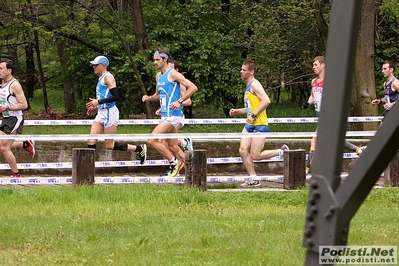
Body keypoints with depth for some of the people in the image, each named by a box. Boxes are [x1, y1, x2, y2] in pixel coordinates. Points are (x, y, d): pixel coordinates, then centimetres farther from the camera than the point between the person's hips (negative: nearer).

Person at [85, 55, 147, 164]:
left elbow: (116, 96, -21)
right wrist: (95, 107, 16)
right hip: (101, 113, 9)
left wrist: (98, 102, -23)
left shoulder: (108, 77, -11)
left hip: (109, 112, -9)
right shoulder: (101, 79, 18)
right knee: (91, 142, -1)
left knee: (110, 145, -5)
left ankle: (139, 149, 6)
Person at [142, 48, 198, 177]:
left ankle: (174, 162, -5)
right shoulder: (158, 76, 16)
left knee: (152, 140, -14)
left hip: (173, 115, -9)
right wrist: (149, 98, 6)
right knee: (172, 145, 12)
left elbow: (193, 87, -15)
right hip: (165, 115, 9)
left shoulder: (173, 74, -11)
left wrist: (179, 101, -21)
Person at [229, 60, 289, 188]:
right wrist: (237, 111, 16)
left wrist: (254, 115, -23)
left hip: (259, 125, -9)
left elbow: (266, 101, -26)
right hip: (249, 125, 9)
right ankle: (253, 179, 4)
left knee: (255, 155, -8)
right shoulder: (248, 86, 19)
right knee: (243, 150, -1)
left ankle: (282, 151, 9)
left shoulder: (255, 84, -11)